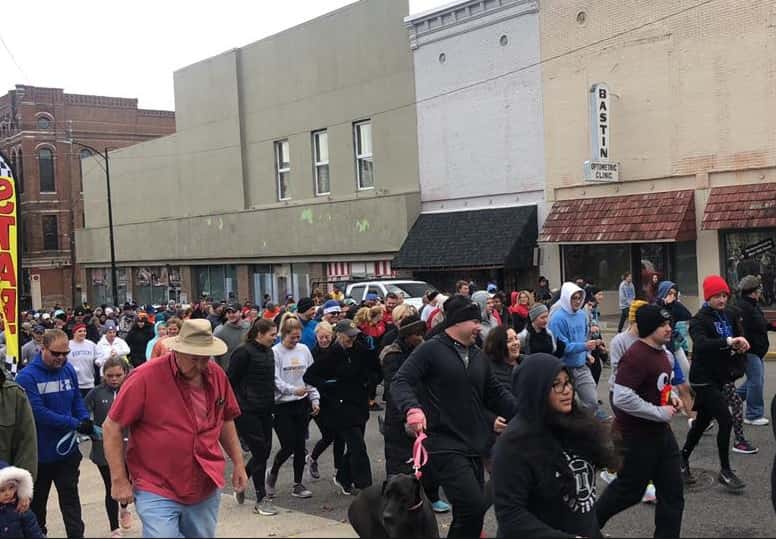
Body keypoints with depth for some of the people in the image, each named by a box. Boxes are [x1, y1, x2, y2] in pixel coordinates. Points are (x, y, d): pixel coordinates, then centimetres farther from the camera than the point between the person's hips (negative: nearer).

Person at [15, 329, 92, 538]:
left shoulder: (69, 370, -1)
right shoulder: (27, 376, -17)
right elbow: (39, 413, -24)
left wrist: (86, 421, -12)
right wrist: (76, 424, -25)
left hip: (68, 450, 3)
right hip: (40, 453, -3)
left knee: (70, 498, 8)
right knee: (37, 500, 16)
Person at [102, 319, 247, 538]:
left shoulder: (217, 376, 0)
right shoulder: (145, 377, -16)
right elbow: (111, 427, -11)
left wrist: (238, 463, 14)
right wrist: (119, 480, -11)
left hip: (207, 491, 5)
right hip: (157, 493, -5)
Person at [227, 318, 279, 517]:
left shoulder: (269, 352, 12)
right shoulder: (244, 352, -12)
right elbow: (231, 381, -12)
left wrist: (270, 402, 16)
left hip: (264, 410, 8)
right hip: (247, 411, -8)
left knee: (264, 451, 9)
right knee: (260, 451, -5)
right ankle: (261, 499, 5)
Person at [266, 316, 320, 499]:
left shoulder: (304, 350, 6)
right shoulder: (275, 352, -9)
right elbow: (275, 380, -15)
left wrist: (314, 399, 3)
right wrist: (294, 390, -29)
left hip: (302, 404, 5)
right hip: (282, 405, -5)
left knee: (300, 445, 7)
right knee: (288, 446, -5)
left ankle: (298, 484, 19)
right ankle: (272, 473, 22)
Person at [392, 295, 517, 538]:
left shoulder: (478, 357, 15)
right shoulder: (432, 349, -8)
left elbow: (497, 393, 20)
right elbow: (400, 381, -15)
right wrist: (413, 409, -34)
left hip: (474, 445, 8)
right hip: (444, 444, -8)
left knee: (468, 511, 14)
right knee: (474, 507, -18)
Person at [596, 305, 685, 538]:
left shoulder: (662, 352, 7)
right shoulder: (635, 356, -24)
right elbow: (622, 398, -31)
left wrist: (671, 395, 3)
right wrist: (661, 413, -23)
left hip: (660, 432, 9)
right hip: (636, 436, -9)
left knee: (672, 493, 10)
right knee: (630, 490, 7)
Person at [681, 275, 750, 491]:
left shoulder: (731, 315, 4)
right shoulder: (699, 320, -16)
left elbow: (740, 339, 13)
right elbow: (701, 344, -35)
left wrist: (740, 346, -10)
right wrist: (728, 341, -47)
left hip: (720, 376, 7)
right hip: (704, 378, -7)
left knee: (702, 421, 16)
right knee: (726, 420, -11)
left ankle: (683, 460, 32)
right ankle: (725, 471, 2)